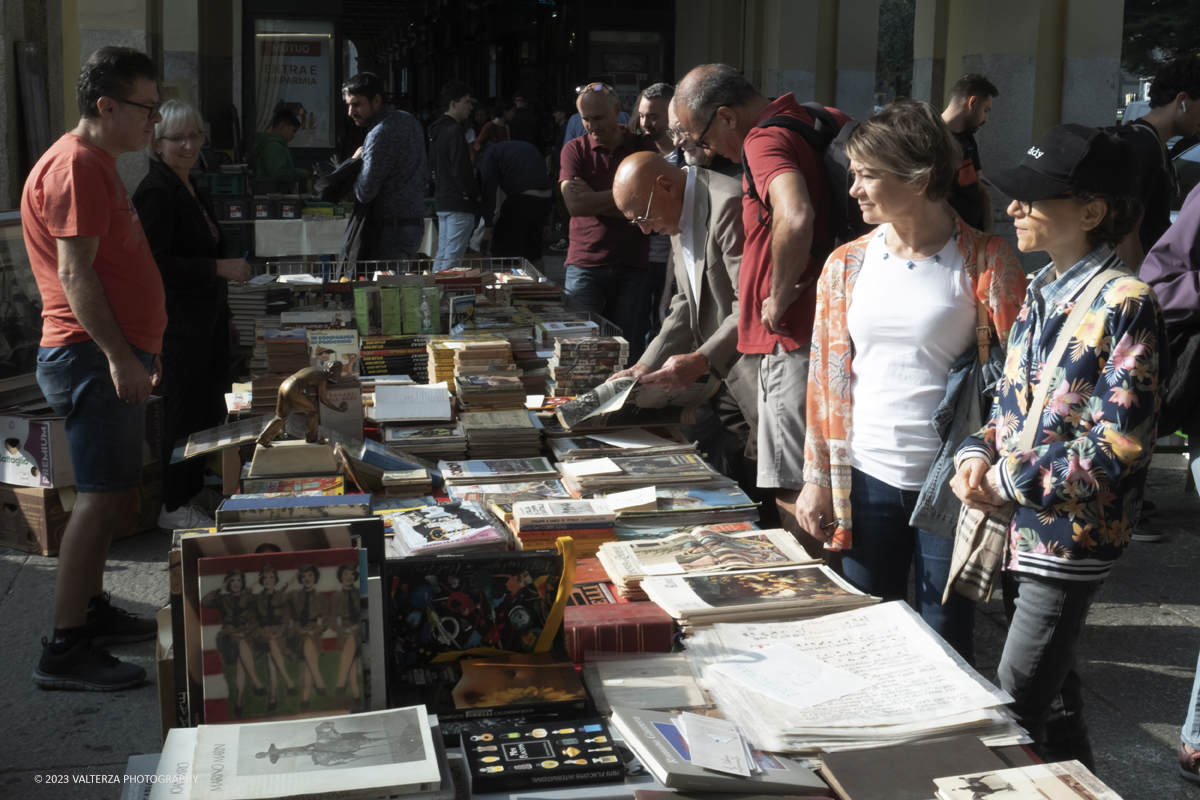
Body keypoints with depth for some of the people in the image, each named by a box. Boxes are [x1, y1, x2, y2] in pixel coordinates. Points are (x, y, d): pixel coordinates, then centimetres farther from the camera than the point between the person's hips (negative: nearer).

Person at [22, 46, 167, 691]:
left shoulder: (97, 164, 20)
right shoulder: (74, 166, -14)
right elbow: (75, 274, -21)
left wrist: (142, 348, 27)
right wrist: (119, 356, -26)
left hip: (116, 352, 11)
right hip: (92, 356, -11)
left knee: (108, 493, 16)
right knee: (102, 497, -11)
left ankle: (92, 610, 27)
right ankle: (64, 649, -7)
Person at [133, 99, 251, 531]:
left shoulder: (193, 189, 16)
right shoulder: (156, 192, -14)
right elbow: (156, 264, -22)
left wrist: (224, 315, 26)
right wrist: (220, 268, -21)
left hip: (206, 316, 9)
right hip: (178, 322, -9)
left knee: (209, 407, 11)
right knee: (185, 411, -3)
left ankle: (192, 492, 22)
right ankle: (174, 507, 7)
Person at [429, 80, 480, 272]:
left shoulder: (436, 130, 15)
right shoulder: (454, 131, -15)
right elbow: (461, 172, -19)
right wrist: (476, 195, -7)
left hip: (442, 199, 10)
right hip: (459, 203, -10)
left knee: (442, 254, 13)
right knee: (452, 258, -8)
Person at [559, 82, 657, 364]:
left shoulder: (644, 149, 7)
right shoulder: (575, 149, 8)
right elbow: (574, 204, -8)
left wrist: (593, 199, -8)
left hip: (632, 268, 0)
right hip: (584, 267, 0)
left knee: (630, 352, 2)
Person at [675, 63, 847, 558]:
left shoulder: (765, 141, -15)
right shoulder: (822, 122, 13)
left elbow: (796, 218, -35)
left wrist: (780, 296, -18)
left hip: (795, 339, -10)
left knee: (796, 497, -3)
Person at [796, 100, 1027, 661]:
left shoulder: (986, 264, -7)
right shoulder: (846, 265, 4)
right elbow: (825, 375, 8)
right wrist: (816, 478, 6)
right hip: (865, 480, 3)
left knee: (946, 643, 9)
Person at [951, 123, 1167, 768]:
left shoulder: (1124, 305, -17)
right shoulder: (1040, 293, 8)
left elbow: (1117, 446, -21)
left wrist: (1009, 481, -17)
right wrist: (978, 455, -3)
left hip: (1070, 538, -8)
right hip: (1018, 528, 8)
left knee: (1016, 708, -3)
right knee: (1051, 693, 21)